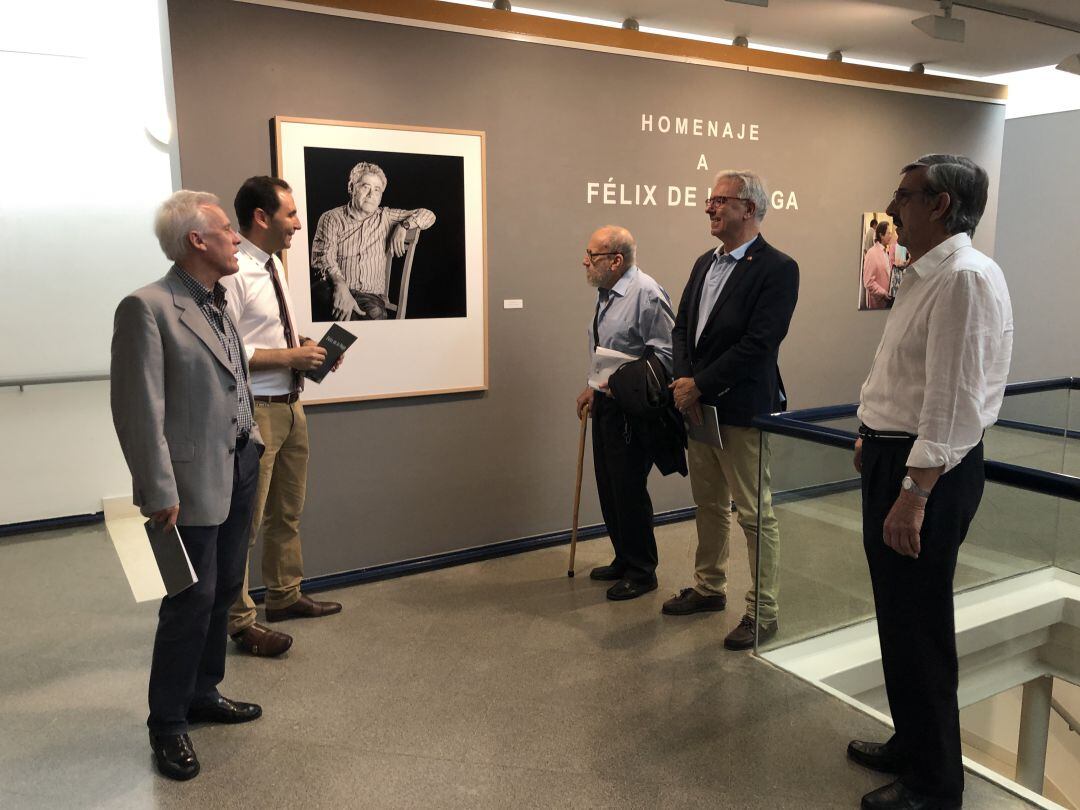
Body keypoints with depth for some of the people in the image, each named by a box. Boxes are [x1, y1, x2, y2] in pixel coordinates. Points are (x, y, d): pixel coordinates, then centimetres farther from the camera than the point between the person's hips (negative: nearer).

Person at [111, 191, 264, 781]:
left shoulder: (217, 305, 10)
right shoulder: (147, 308, -15)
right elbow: (139, 411, -17)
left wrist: (251, 443, 12)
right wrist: (159, 494, -18)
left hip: (239, 470, 8)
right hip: (193, 483, -8)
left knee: (223, 592, 17)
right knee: (192, 601, 2)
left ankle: (203, 694, 36)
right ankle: (167, 723, 21)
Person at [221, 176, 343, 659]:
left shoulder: (272, 265, 11)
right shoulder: (233, 273, -18)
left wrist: (306, 347, 3)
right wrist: (291, 355, -21)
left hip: (289, 403, 10)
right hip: (255, 411, -10)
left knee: (288, 511, 21)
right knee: (246, 520, 2)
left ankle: (284, 596, 39)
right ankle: (239, 622, 17)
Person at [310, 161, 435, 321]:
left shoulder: (385, 217, 18)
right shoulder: (331, 218, 8)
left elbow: (428, 215, 20)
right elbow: (323, 257, -8)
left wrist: (403, 226, 0)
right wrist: (340, 285, -28)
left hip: (371, 295, 1)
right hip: (337, 289, -1)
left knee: (374, 313, -37)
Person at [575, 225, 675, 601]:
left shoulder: (647, 294, -17)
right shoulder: (605, 294, 10)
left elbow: (666, 353, -20)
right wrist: (595, 387, 13)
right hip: (607, 403, 9)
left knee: (629, 489, -1)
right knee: (609, 486, 16)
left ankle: (641, 572, 17)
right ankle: (623, 560, 34)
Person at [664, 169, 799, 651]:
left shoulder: (777, 269, -13)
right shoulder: (706, 263, 12)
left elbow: (757, 344, -20)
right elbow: (682, 327, 10)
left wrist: (699, 386, -17)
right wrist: (684, 381, -7)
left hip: (741, 410, -8)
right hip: (697, 404, 8)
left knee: (754, 513, 2)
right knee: (709, 504, 19)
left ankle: (762, 612, 16)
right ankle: (709, 587, 36)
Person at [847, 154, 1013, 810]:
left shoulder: (966, 277, -18)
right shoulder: (925, 276, 14)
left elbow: (953, 399, -24)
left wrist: (914, 494, -26)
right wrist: (874, 437, 20)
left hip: (929, 472, -10)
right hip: (894, 457, 10)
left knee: (920, 629, 2)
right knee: (898, 617, 20)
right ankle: (911, 745, 39)